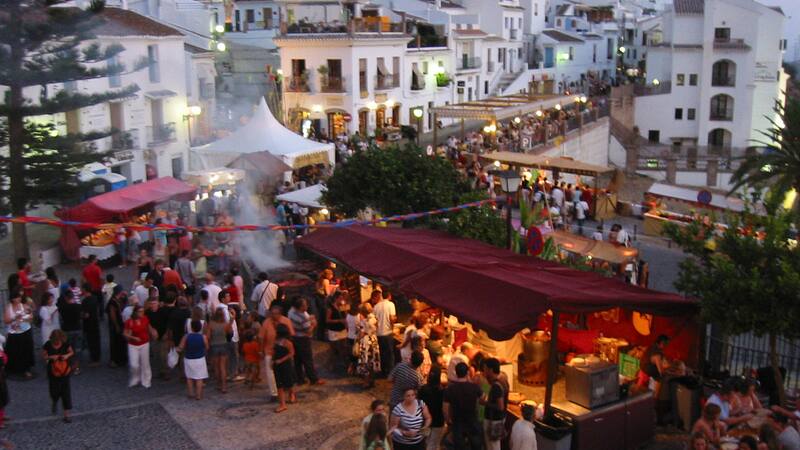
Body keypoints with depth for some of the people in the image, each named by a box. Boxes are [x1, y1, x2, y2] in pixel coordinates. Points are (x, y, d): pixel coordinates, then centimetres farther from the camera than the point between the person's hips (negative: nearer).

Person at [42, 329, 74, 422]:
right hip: (53, 372, -1)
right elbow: (43, 356, -2)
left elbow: (72, 352, 5)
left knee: (66, 392, 0)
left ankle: (66, 414, 8)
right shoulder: (48, 345, -13)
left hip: (64, 371, 1)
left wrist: (67, 355, -17)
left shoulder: (65, 344, -10)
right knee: (54, 391, 4)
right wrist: (51, 357, -22)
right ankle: (54, 402, 44)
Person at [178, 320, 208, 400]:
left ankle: (191, 393, 26)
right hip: (200, 360, -1)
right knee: (199, 378, 8)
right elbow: (207, 348, -5)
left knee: (189, 377, 19)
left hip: (188, 360, 1)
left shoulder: (186, 336, -15)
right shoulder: (203, 337, -15)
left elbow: (180, 348, -12)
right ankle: (198, 395, 10)